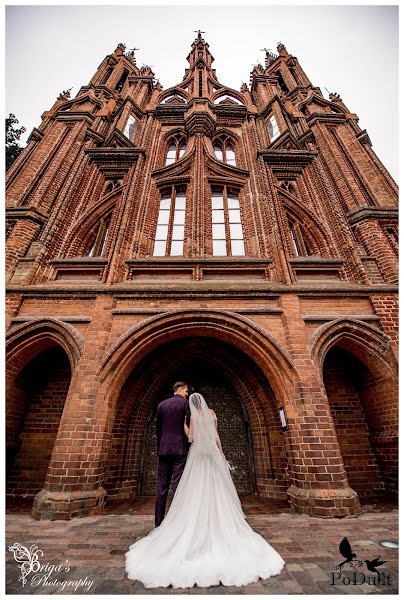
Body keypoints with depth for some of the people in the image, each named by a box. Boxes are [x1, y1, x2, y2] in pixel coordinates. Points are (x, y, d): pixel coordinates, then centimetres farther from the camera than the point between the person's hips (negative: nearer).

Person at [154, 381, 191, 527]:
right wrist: (190, 443, 8)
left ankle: (159, 522, 17)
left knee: (162, 487, 11)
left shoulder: (161, 405, 9)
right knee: (177, 486, 1)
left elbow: (158, 428, 12)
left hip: (164, 450, 4)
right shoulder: (186, 403, -5)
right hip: (180, 449, -4)